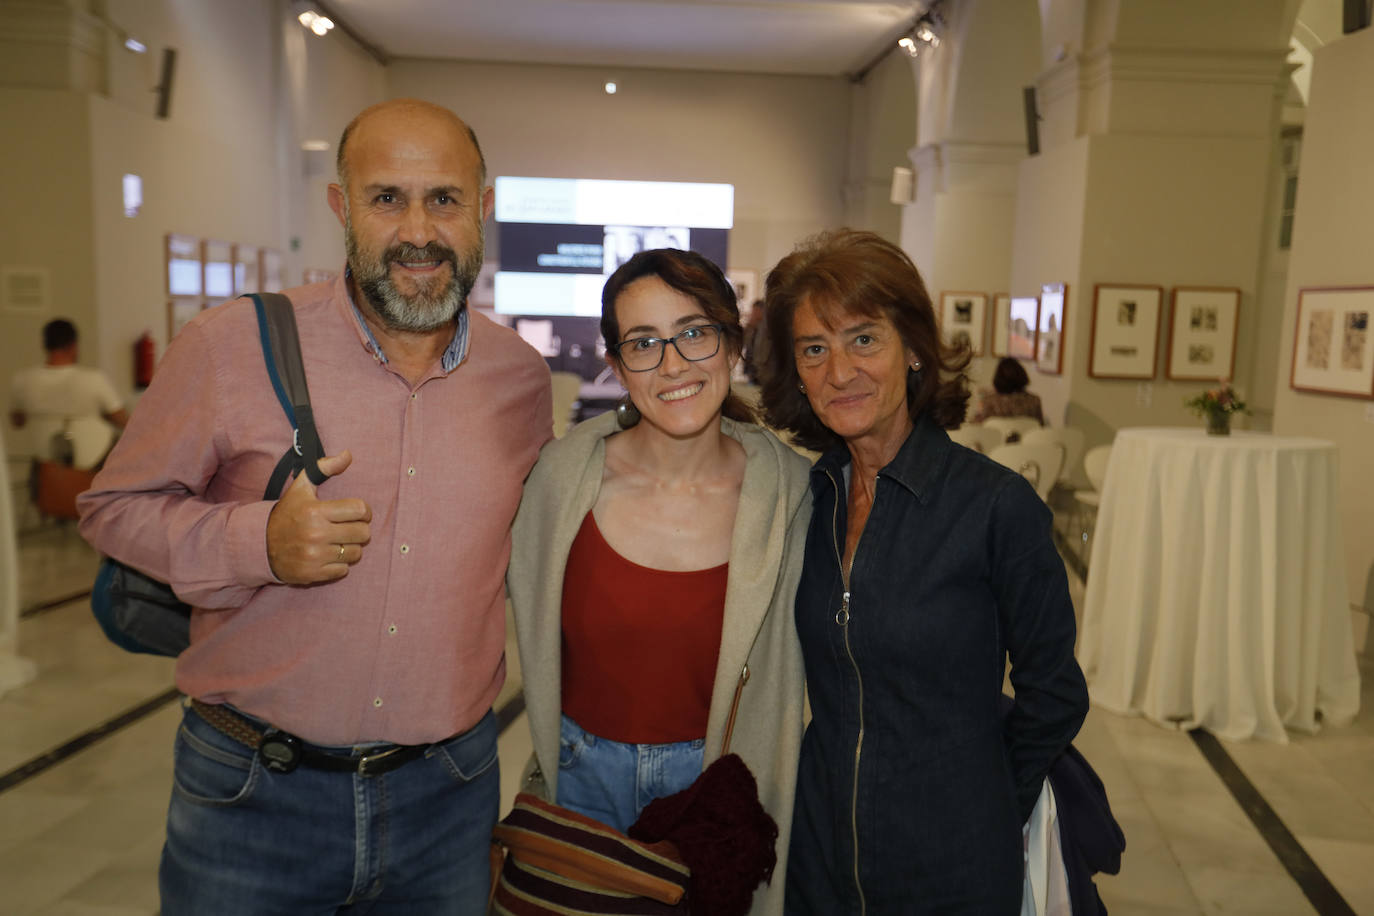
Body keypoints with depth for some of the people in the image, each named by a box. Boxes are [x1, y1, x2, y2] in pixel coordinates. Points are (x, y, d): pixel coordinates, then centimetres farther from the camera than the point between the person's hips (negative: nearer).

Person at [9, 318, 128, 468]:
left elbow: (17, 422, 1)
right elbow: (123, 421, -16)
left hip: (46, 454, 3)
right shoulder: (94, 379, -27)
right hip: (93, 456, -3)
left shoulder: (22, 380, -15)